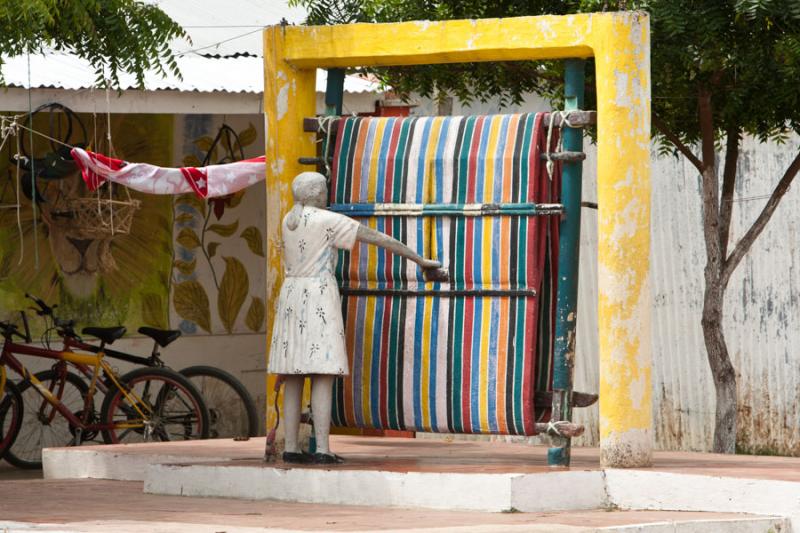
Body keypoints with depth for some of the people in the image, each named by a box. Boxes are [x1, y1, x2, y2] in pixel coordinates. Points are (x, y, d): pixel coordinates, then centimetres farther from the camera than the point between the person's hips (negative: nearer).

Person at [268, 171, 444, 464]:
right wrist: (420, 259, -4)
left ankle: (291, 448, 5)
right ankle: (322, 450, -13)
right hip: (320, 300, -7)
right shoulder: (330, 220, -9)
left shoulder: (288, 220, 12)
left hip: (292, 298, 7)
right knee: (323, 376, -7)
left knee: (295, 376, 8)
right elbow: (379, 238, -9)